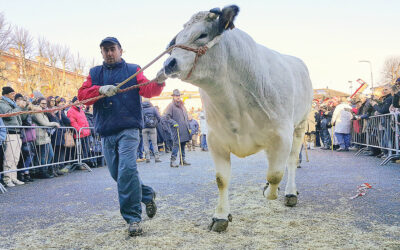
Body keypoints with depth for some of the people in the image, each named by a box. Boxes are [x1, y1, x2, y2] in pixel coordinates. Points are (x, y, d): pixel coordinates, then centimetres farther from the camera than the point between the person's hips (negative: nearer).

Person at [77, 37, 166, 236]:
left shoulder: (132, 70, 9)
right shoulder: (95, 73, 17)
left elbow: (147, 90, -6)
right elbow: (82, 94, 3)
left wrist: (158, 83, -29)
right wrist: (100, 89, -17)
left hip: (128, 129, -4)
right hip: (106, 132, 5)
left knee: (127, 170, -19)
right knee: (117, 173, 10)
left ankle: (133, 218, -12)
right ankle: (147, 194, 33)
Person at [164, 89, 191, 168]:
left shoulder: (182, 105, 21)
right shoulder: (171, 106, -3)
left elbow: (186, 117, 26)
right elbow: (167, 117, -9)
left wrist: (188, 127, 20)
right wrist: (174, 123, -20)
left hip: (184, 129, 7)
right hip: (177, 129, -7)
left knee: (183, 144, 10)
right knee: (176, 144, -12)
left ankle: (183, 159, 17)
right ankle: (173, 160, -11)